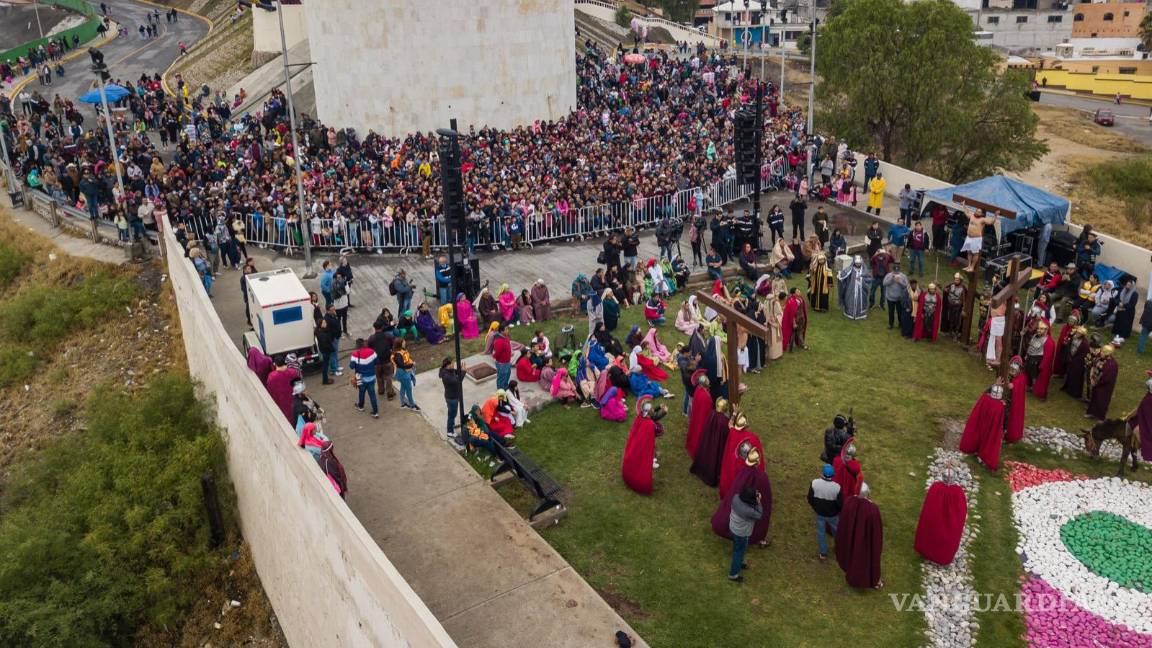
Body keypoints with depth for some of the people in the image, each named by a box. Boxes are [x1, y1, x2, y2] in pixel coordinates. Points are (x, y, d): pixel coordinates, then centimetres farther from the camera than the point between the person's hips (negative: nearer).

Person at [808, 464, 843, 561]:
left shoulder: (814, 483, -24)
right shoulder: (837, 487, -29)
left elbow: (810, 498, -11)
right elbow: (840, 504, -19)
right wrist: (838, 510, 5)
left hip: (819, 513, 1)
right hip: (832, 514, -1)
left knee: (821, 532, 22)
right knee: (836, 531, 27)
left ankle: (823, 553, 36)